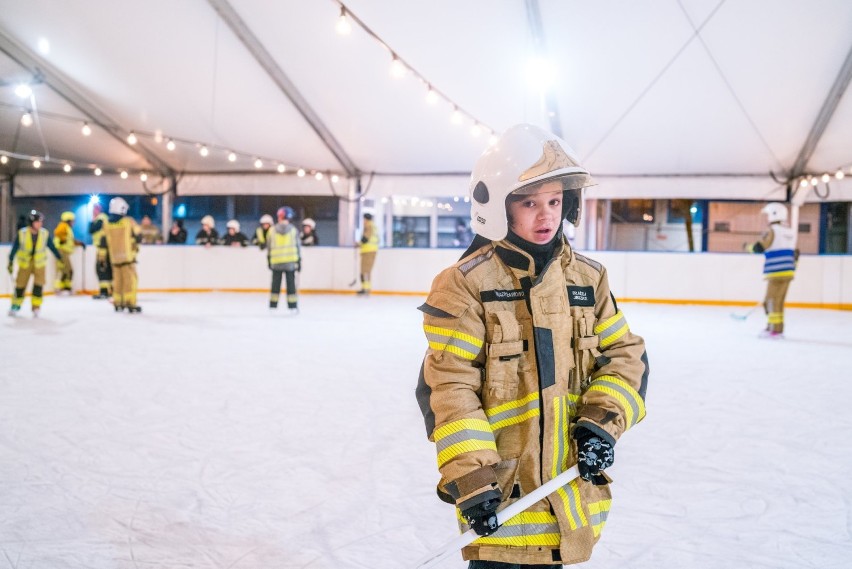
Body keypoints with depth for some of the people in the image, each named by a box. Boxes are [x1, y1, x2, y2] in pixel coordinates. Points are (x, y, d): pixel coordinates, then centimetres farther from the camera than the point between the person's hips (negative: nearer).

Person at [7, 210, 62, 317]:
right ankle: (15, 306, 22)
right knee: (20, 285, 4)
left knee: (38, 285, -9)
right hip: (24, 263, -1)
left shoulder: (45, 234, -11)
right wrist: (10, 262, -9)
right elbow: (15, 248, -9)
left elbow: (52, 247, 0)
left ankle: (36, 307, 2)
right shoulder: (21, 233, -15)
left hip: (39, 263, 1)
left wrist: (60, 258, 2)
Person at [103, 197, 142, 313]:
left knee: (117, 280, 14)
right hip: (127, 256, -4)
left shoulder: (107, 223, 4)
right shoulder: (129, 221, -7)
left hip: (114, 257, 4)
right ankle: (131, 303, -10)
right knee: (130, 279, -4)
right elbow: (138, 236, -2)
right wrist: (136, 245, 21)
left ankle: (117, 303, 17)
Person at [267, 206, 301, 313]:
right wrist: (299, 261, 6)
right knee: (291, 284, 2)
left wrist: (269, 260, 15)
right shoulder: (293, 230, -3)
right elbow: (297, 247, -1)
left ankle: (273, 305, 11)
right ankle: (292, 307, 0)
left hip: (276, 262, 1)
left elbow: (269, 246, 5)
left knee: (276, 284, 10)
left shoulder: (272, 230, 0)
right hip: (290, 261, -1)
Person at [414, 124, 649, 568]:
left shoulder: (588, 279, 5)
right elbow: (447, 387, -15)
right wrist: (470, 476, -19)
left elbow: (626, 356, 8)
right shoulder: (465, 284, -12)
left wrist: (603, 421, -8)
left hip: (570, 486, 5)